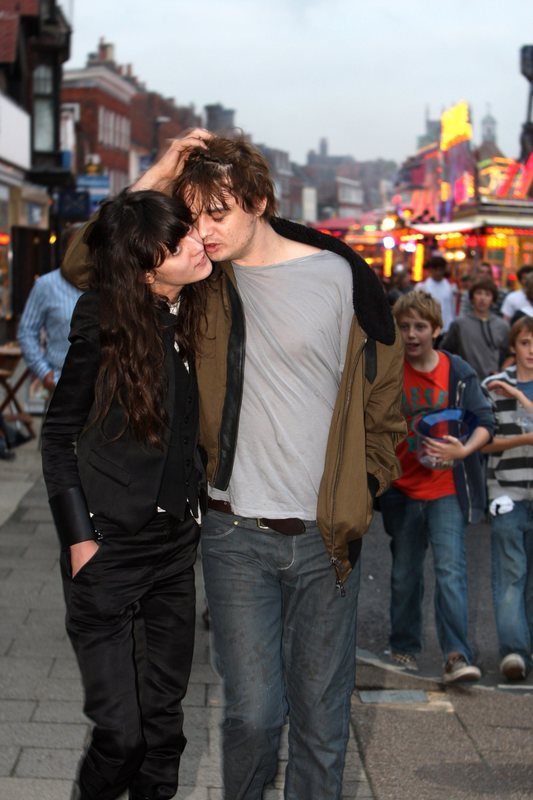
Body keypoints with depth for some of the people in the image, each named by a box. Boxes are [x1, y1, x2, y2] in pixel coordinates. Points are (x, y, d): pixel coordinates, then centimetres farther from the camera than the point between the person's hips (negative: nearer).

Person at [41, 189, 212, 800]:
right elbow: (59, 435, -6)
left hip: (176, 540, 5)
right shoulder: (102, 320, -13)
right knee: (120, 731, -4)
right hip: (109, 544, -5)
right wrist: (79, 537, -9)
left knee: (164, 716, 13)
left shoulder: (198, 313, 1)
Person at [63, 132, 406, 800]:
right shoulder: (205, 281, 3)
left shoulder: (343, 276, -2)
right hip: (236, 535, 1)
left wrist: (361, 490, 1)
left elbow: (385, 398, 7)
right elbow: (86, 263, 4)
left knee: (321, 715, 8)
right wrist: (159, 176, -6)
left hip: (325, 536, 0)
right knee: (253, 711, -2)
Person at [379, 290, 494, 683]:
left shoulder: (458, 372, -2)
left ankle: (457, 655, -13)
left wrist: (463, 451, -23)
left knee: (451, 570, -13)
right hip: (403, 491, 2)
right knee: (405, 575, 13)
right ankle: (404, 649, 27)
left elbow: (486, 422, -5)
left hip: (447, 490, -2)